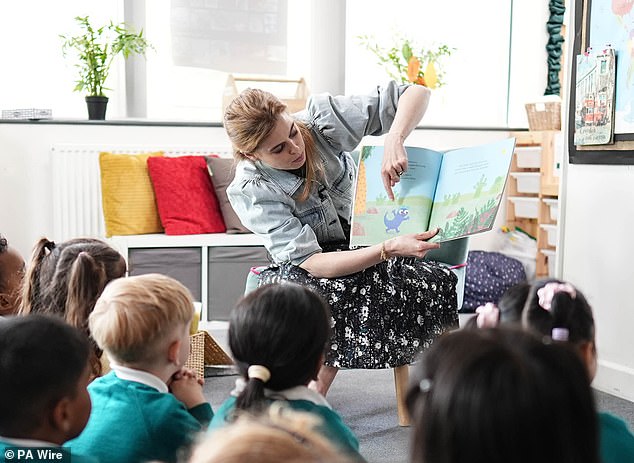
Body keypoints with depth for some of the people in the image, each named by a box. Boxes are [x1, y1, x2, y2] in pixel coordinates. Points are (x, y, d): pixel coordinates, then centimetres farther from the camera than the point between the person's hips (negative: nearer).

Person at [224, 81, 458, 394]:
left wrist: (394, 142, -35)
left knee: (433, 282, -28)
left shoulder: (320, 118, -17)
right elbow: (310, 263, -28)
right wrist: (389, 249, -40)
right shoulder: (249, 191, -22)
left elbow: (417, 93, -15)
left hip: (370, 244, 3)